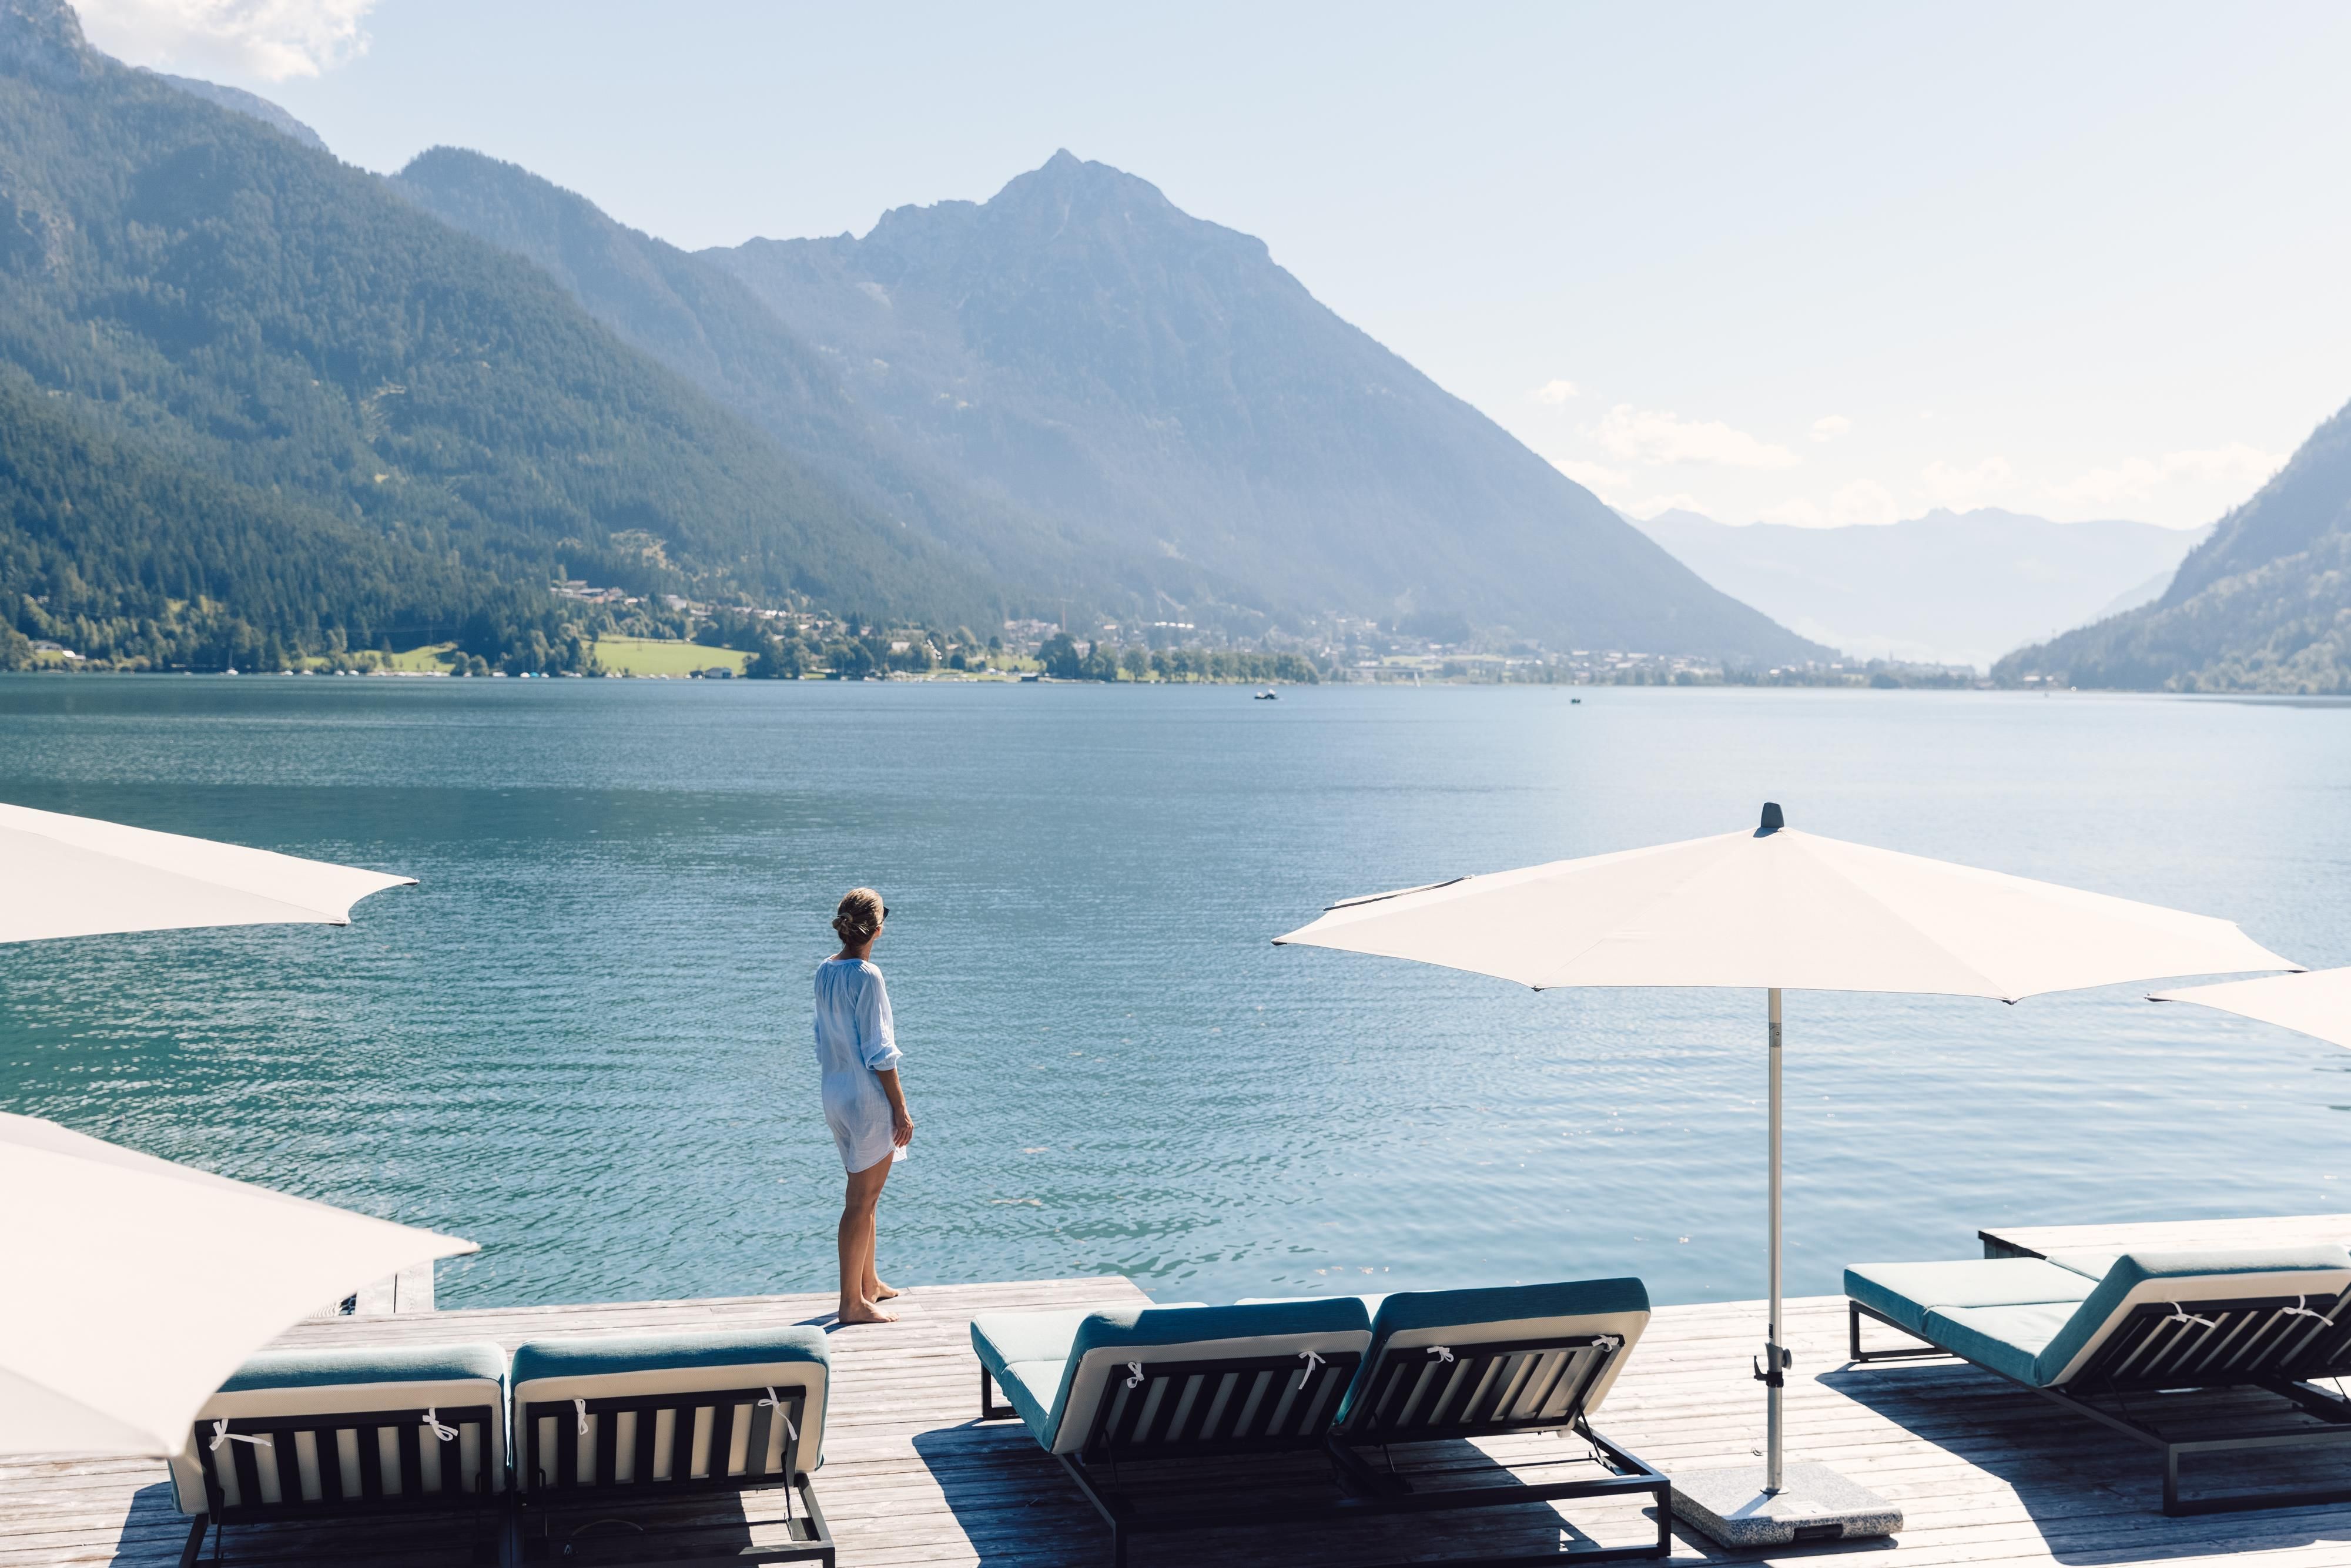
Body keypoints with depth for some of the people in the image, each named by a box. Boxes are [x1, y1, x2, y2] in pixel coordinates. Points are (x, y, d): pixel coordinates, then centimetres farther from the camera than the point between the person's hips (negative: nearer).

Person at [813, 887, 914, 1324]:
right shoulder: (867, 976, -19)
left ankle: (869, 1283, 33)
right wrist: (901, 1109, -12)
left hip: (835, 1093, 8)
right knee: (862, 1199, -1)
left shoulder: (824, 971, 5)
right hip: (869, 1098, -8)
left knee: (864, 1192, 21)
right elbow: (880, 1053, -18)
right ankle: (853, 1302, 5)